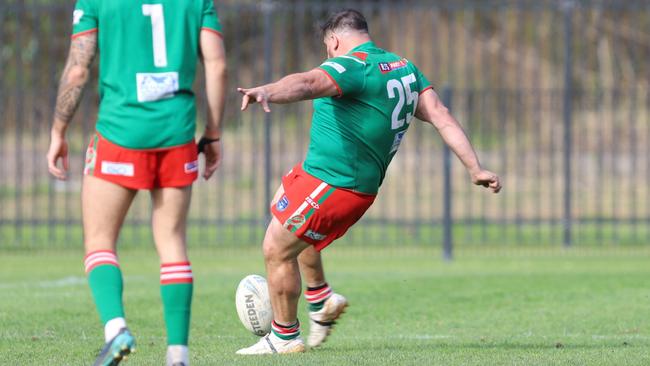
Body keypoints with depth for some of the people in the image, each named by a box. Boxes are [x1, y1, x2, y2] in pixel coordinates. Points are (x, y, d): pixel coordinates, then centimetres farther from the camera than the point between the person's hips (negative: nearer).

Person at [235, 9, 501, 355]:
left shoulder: (352, 66, -18)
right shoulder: (405, 68, 9)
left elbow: (308, 83, -39)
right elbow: (441, 116, 4)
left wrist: (266, 92, -58)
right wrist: (475, 168, 1)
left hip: (333, 181, -10)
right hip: (362, 185, 10)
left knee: (276, 249, 3)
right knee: (282, 209, 32)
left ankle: (285, 337, 14)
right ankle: (321, 300, 33)